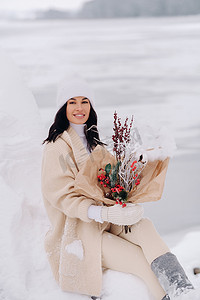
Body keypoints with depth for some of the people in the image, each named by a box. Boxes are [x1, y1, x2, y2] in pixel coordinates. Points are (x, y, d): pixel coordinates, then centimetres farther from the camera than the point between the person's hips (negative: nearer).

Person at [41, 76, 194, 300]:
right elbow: (62, 195, -18)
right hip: (78, 233, -6)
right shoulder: (56, 148, -11)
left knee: (144, 226, -24)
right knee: (143, 261, -22)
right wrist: (102, 213, -31)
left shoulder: (93, 141, 15)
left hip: (106, 221, 6)